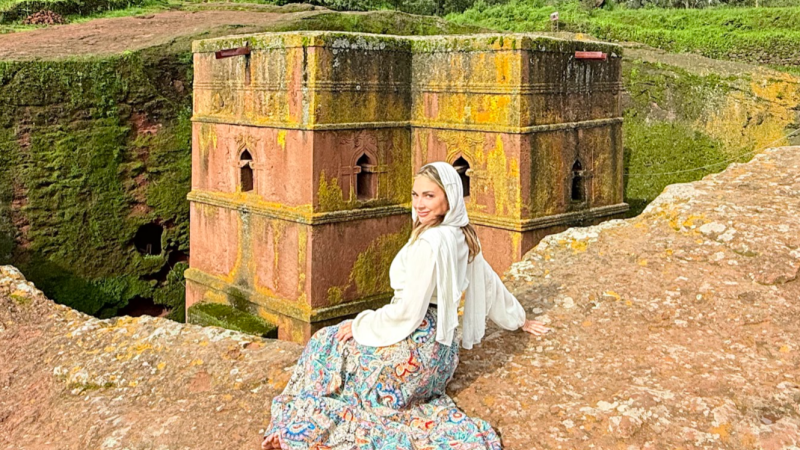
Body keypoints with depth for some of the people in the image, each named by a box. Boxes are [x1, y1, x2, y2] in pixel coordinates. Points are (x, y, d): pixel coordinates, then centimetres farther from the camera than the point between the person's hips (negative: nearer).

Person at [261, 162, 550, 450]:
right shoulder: (463, 237, 4)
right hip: (443, 346, 9)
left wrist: (360, 325, -9)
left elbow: (408, 311, -23)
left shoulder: (430, 241, -23)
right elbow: (491, 283, 18)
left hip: (416, 347, -9)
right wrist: (520, 320, 33)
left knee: (326, 344, 5)